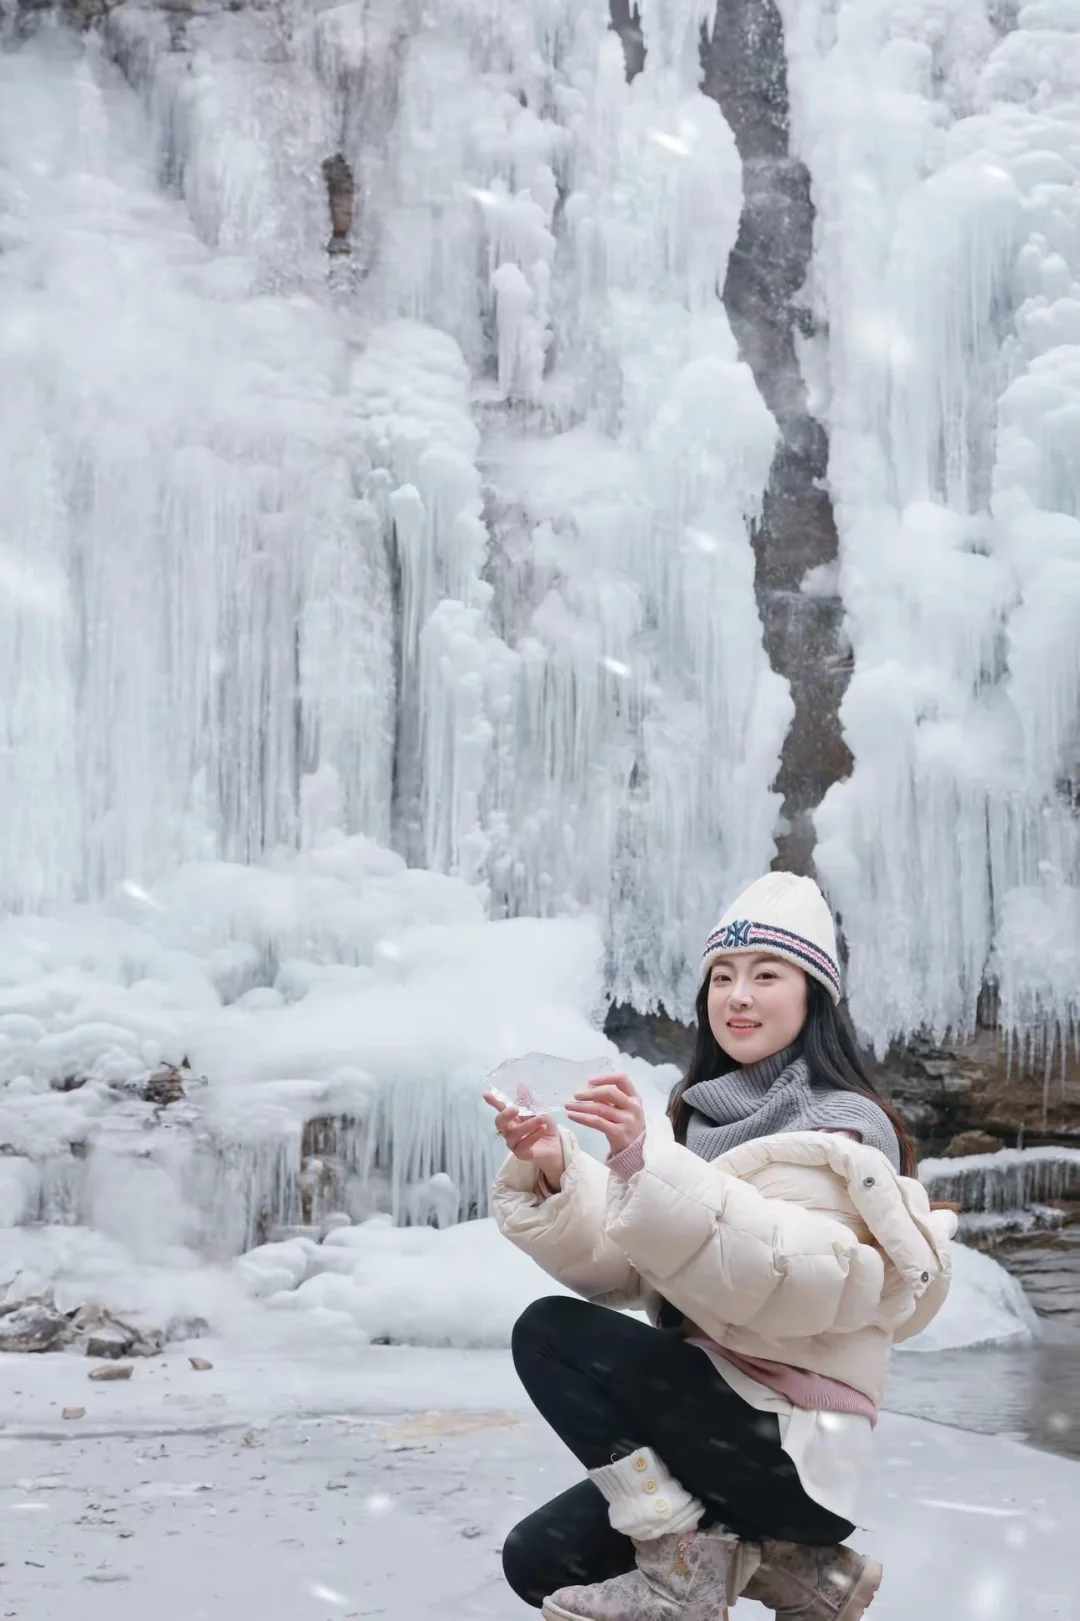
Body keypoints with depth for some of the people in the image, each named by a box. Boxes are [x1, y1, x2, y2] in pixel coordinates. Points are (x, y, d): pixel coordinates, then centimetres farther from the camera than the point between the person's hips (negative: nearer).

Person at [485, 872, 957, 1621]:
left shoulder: (842, 1129, -11)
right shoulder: (704, 1117, 11)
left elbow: (794, 1282, -31)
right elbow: (615, 1269, 0)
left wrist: (646, 1160, -38)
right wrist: (553, 1174, -19)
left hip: (796, 1450, -8)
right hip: (712, 1420, 8)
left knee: (551, 1333, -16)